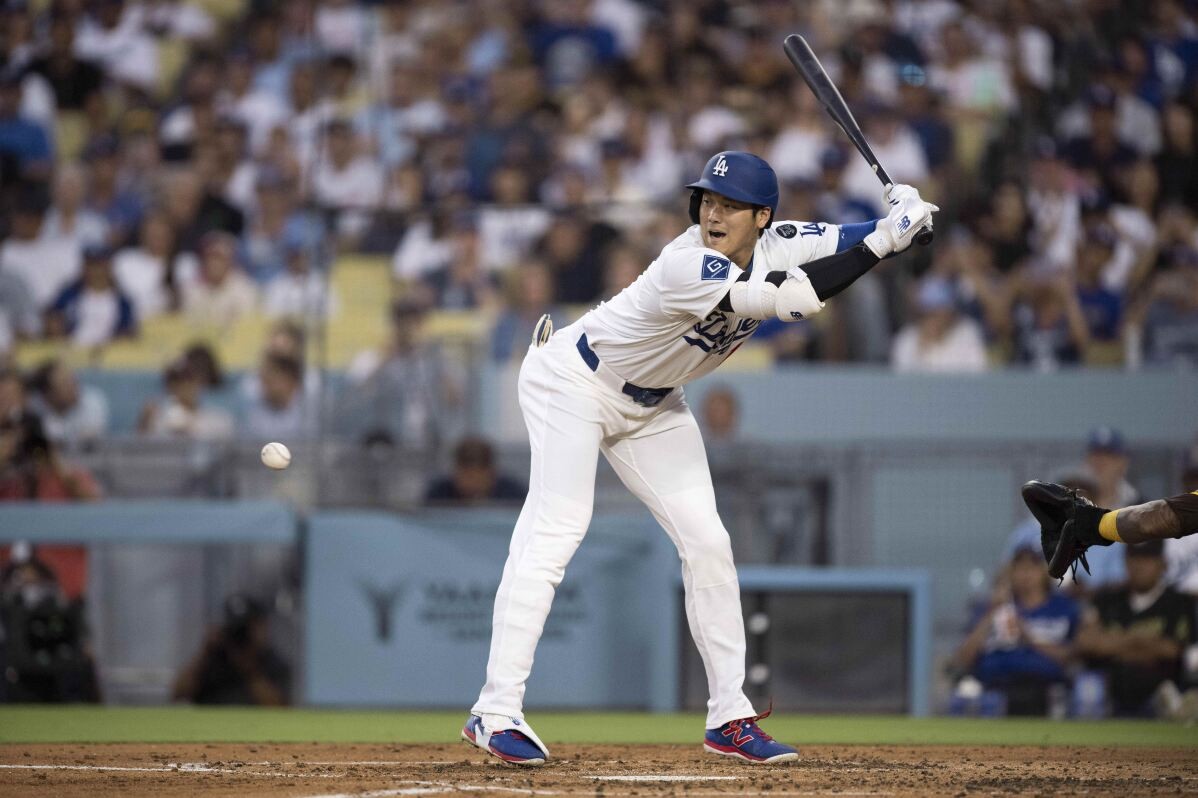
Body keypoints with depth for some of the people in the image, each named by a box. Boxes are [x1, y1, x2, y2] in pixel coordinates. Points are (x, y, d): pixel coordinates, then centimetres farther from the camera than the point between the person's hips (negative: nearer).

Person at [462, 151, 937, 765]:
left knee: (706, 542, 2)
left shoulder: (775, 246, -10)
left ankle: (730, 718, 8)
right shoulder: (690, 266, -34)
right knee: (556, 530, -21)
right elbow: (794, 300, -39)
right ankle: (496, 714, -25)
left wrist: (898, 222, -30)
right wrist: (884, 240, -37)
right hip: (574, 382, -8)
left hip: (650, 405, 8)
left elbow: (854, 242, -8)